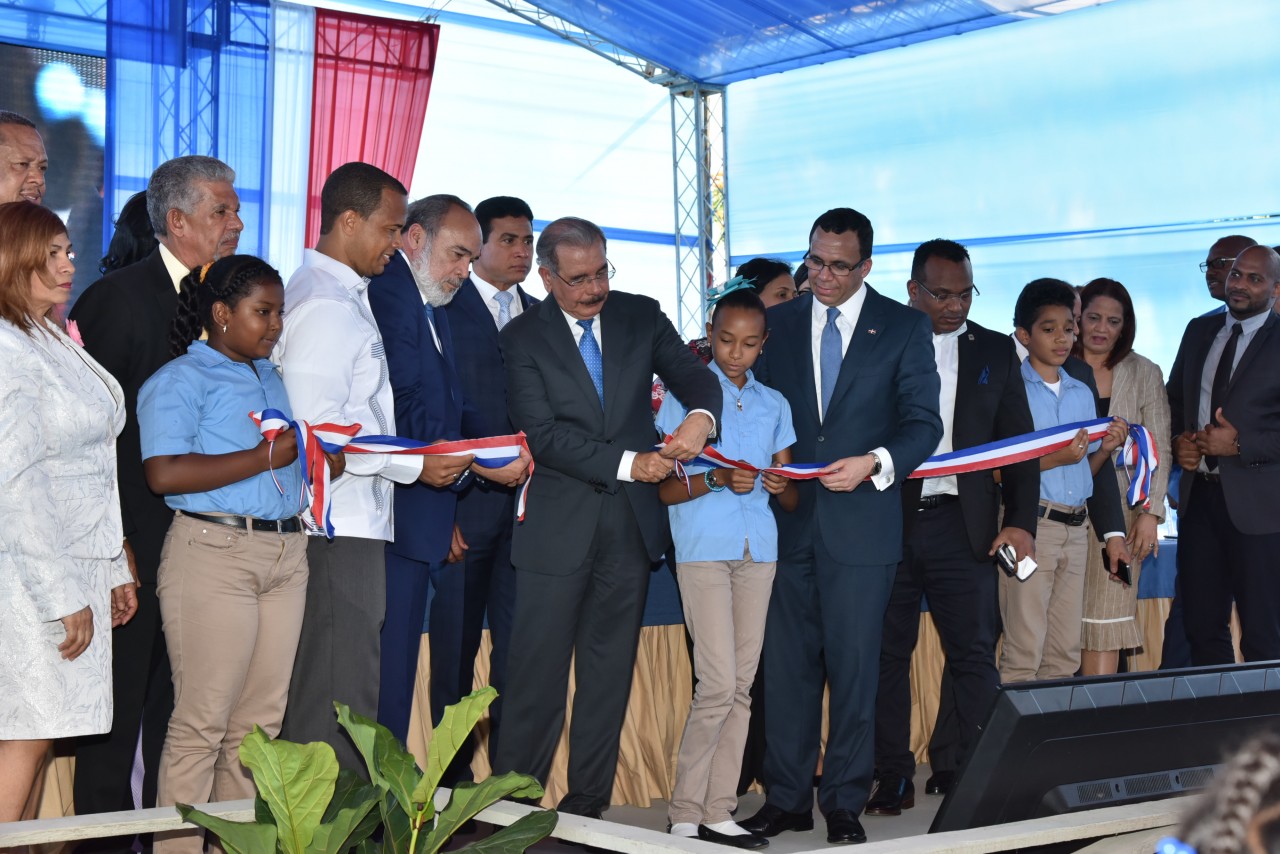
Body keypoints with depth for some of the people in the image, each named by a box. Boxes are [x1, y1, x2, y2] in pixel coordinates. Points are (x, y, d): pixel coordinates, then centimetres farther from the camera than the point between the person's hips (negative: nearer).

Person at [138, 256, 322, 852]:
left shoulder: (270, 377, 20)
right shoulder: (181, 379, -4)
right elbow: (164, 472, -17)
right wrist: (263, 458, -15)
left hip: (285, 554, 7)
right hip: (213, 554, -7)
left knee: (261, 719, 8)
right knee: (203, 721, -6)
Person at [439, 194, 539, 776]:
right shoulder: (445, 305, 0)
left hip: (528, 501, 5)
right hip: (469, 495, -4)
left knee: (518, 639, 3)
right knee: (459, 641, 3)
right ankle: (453, 772, 12)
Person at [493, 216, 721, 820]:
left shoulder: (641, 317, 6)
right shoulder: (523, 338, -5)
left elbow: (694, 376, 0)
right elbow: (543, 434, -13)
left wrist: (700, 415, -25)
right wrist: (628, 464, -21)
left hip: (631, 522, 4)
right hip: (557, 526, -3)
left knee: (609, 672, 10)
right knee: (538, 673, -2)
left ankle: (588, 803, 19)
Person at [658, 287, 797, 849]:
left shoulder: (774, 405, 15)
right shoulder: (686, 395, 3)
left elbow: (792, 500, 14)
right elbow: (666, 490, -2)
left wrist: (783, 486, -10)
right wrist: (717, 480, -19)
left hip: (758, 550, 5)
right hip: (703, 549, -5)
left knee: (742, 685, 3)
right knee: (719, 683, -11)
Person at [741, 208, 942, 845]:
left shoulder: (904, 327, 2)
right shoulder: (778, 323, 10)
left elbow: (923, 422, -2)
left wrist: (875, 463, -18)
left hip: (861, 522, -2)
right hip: (788, 518, 3)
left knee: (854, 667, 2)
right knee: (786, 665, 6)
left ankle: (845, 803, 12)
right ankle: (786, 798, 16)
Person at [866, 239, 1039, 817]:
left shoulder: (996, 352, 12)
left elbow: (1019, 443, 11)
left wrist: (1020, 521, 0)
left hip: (962, 525, 1)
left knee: (973, 655, -3)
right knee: (886, 654, 3)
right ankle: (892, 779, 12)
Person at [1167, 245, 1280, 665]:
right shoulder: (1199, 331, 11)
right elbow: (1174, 399, 18)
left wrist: (1239, 444, -18)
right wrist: (1178, 441, 0)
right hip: (1198, 496, 5)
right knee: (1201, 626, 12)